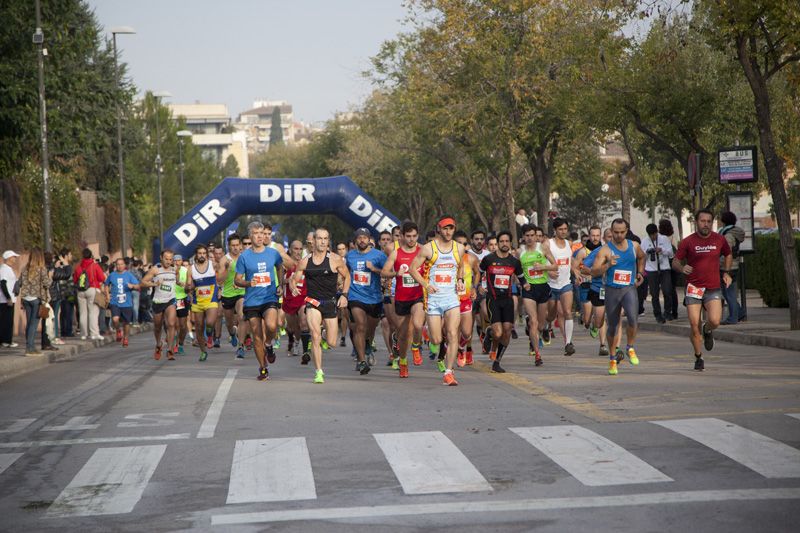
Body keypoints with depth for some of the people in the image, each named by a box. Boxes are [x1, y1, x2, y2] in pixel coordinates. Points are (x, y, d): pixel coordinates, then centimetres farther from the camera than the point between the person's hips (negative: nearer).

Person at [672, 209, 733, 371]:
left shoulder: (719, 239, 4)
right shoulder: (688, 242, -2)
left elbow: (728, 255, 24)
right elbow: (675, 262, 3)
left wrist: (726, 272, 10)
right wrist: (682, 268, -19)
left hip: (713, 289, 1)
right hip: (693, 288, -1)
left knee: (714, 321, -20)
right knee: (694, 325, -5)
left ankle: (708, 331, 19)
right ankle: (699, 358, 15)